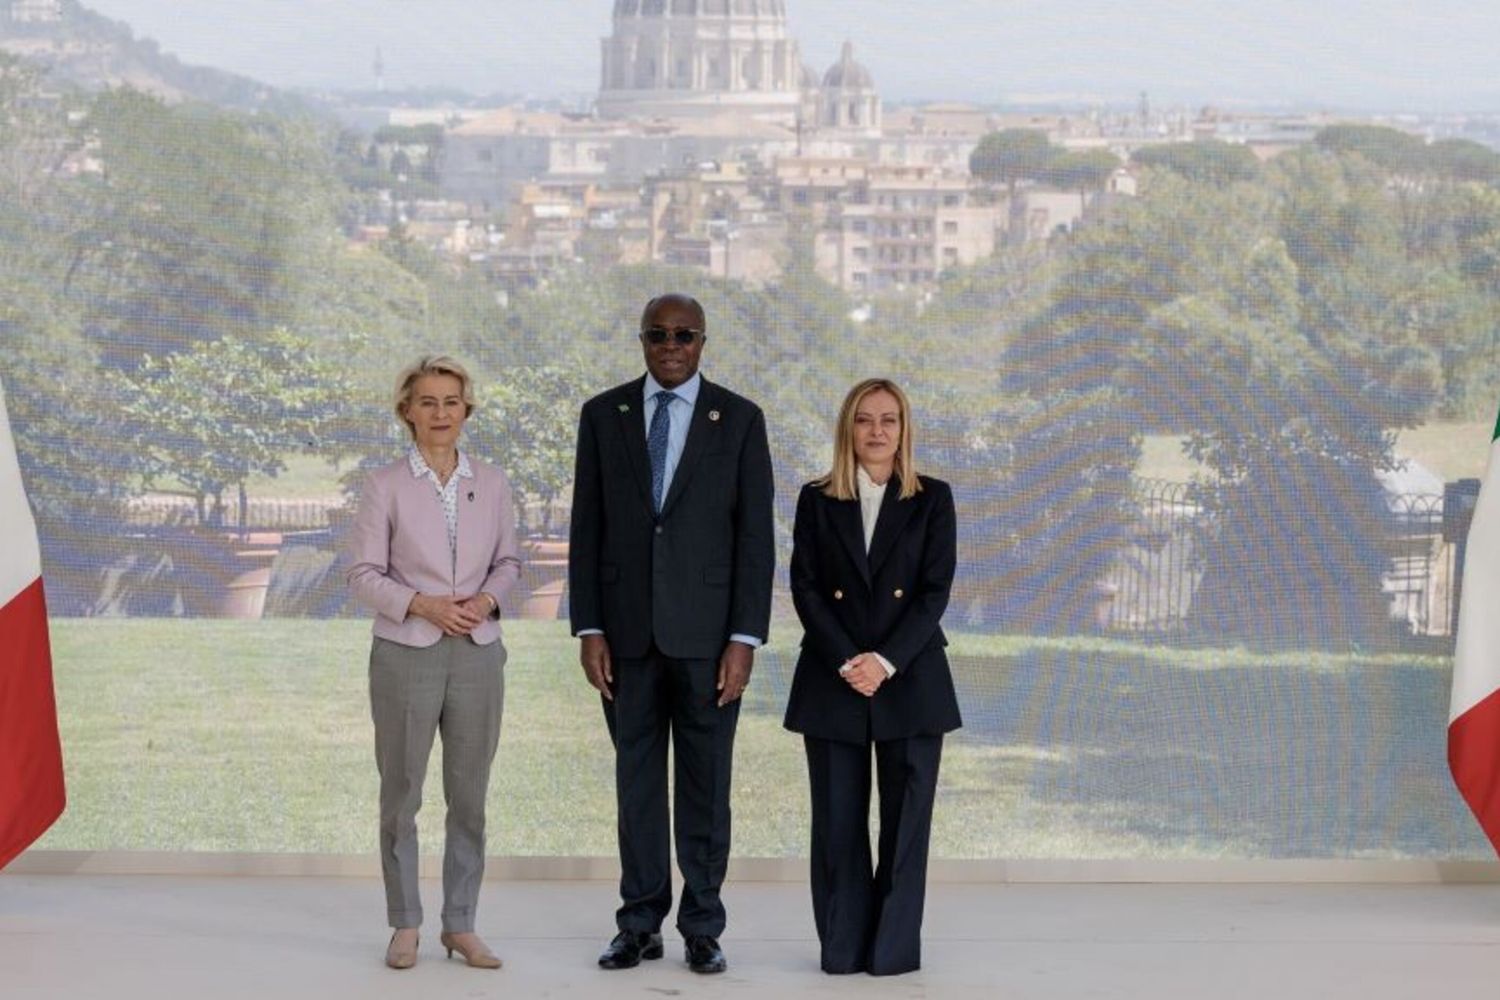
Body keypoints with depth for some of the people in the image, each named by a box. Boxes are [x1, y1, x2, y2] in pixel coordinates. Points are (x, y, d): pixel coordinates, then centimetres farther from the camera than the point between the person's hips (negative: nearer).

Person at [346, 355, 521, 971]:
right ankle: (405, 925, 14)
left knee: (469, 795, 6)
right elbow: (363, 573, -4)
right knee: (401, 795, 4)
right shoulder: (385, 486, -3)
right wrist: (422, 605, -18)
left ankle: (461, 925, 15)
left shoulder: (491, 484, 5)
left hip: (477, 653, 3)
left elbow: (508, 561, 10)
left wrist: (486, 599, -10)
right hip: (406, 652, -2)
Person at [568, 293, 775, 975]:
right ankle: (640, 925, 15)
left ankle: (702, 929, 12)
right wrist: (588, 629, -4)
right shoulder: (603, 414, 4)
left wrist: (744, 639, -9)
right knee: (637, 779, 7)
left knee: (706, 782, 4)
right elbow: (587, 530, 4)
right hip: (628, 630, 2)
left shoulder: (740, 418, 0)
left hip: (707, 630, -1)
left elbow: (755, 535, -3)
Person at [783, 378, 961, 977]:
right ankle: (842, 947, 8)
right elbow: (805, 588, 0)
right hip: (832, 679, 1)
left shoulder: (933, 499, 5)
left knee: (905, 817, -1)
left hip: (910, 677, 0)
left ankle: (894, 948, 5)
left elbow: (936, 590, -2)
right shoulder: (817, 500, 7)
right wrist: (847, 663, -12)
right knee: (838, 819, 1)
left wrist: (886, 661, -13)